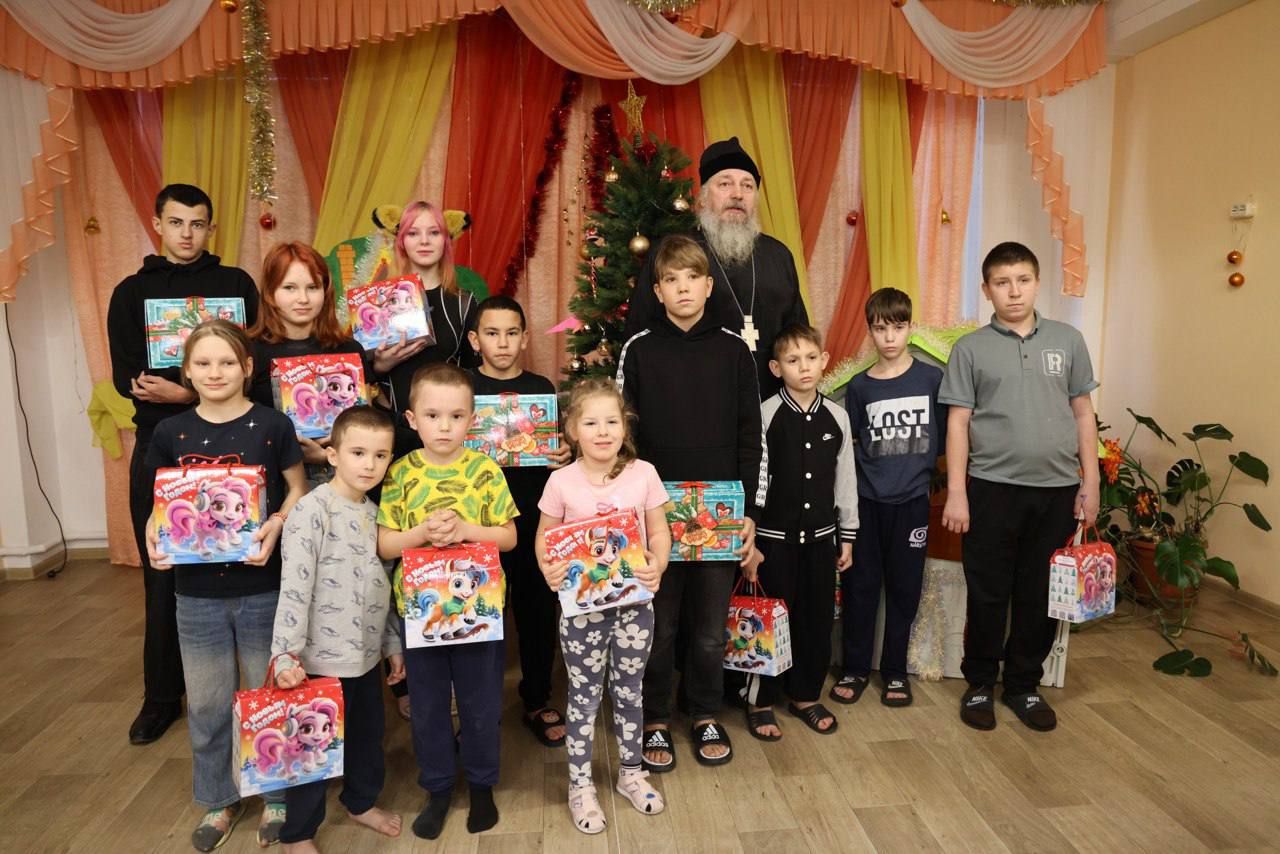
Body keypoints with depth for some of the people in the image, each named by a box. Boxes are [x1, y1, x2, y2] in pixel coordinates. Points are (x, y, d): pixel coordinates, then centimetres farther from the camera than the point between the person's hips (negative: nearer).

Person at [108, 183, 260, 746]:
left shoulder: (236, 284, 7)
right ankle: (162, 695, 17)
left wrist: (185, 392, -16)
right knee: (162, 574, 5)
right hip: (159, 445, 1)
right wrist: (192, 391, -16)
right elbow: (126, 378, 1)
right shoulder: (132, 292, 10)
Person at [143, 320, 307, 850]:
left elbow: (298, 491, 0)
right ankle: (219, 800, 36)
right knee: (206, 704, 15)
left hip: (264, 588, -2)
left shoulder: (272, 425, -7)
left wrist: (276, 524, -18)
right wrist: (153, 535, -11)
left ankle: (278, 797, 31)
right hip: (197, 591, 3)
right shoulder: (170, 433, 1)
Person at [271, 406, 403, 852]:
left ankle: (362, 801, 46)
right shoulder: (313, 509, -18)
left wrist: (392, 643, 15)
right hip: (322, 657, -7)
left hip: (367, 653, 7)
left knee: (368, 733, 22)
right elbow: (294, 587, -22)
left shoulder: (374, 512, 5)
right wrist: (286, 654, -27)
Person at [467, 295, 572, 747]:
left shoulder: (541, 387, 7)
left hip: (535, 517, 2)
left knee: (538, 609, 11)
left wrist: (563, 457, -9)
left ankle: (537, 701, 28)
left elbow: (558, 448, 12)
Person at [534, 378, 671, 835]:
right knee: (584, 695, 11)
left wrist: (657, 565, -19)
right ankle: (580, 785, 28)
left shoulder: (643, 474, -7)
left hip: (633, 602, 2)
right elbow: (544, 541, -1)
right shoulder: (561, 482, -9)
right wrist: (549, 571, -21)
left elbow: (659, 532, 0)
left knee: (630, 690, 16)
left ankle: (631, 773, 37)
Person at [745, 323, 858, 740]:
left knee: (818, 619, 12)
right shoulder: (765, 414, -10)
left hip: (820, 536, 4)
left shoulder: (836, 417, 2)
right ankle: (760, 702, 20)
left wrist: (847, 537, 9)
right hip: (774, 536, -4)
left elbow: (845, 480, 8)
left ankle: (806, 695, 30)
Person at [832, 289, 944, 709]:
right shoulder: (859, 386, 1)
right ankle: (855, 668, 20)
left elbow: (946, 435, 6)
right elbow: (849, 444, 8)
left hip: (912, 500, 0)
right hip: (866, 500, 0)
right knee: (860, 585, 6)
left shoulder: (932, 378, -1)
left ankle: (895, 670, 24)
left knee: (904, 587, 8)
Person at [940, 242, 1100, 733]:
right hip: (992, 488, -2)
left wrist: (1090, 482, 5)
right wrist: (956, 492, -6)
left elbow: (1083, 414, 9)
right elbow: (958, 423, -2)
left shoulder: (1068, 340, 6)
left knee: (1040, 595, 11)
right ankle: (980, 684, 23)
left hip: (1057, 489, 2)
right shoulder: (971, 348, 0)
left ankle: (1023, 685, 27)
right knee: (987, 594, 6)